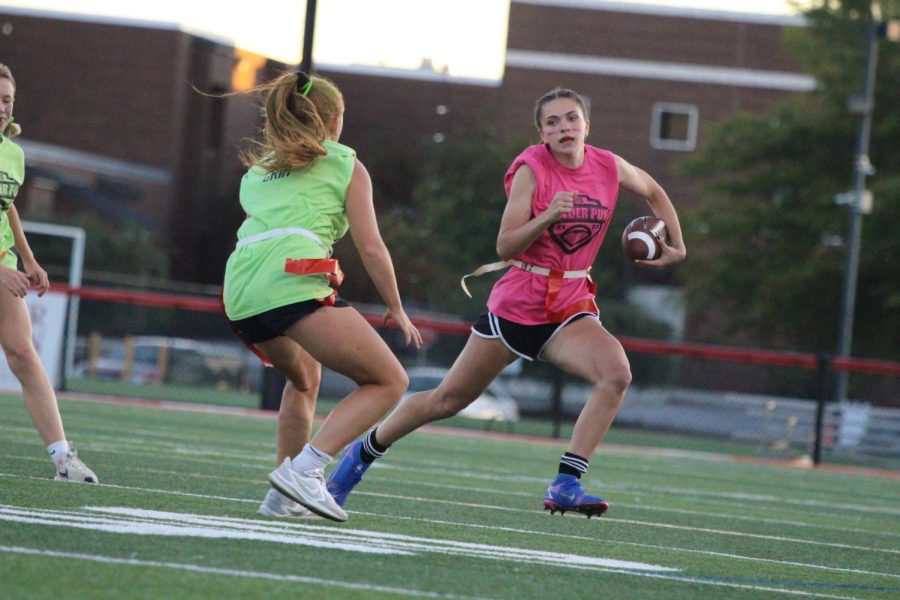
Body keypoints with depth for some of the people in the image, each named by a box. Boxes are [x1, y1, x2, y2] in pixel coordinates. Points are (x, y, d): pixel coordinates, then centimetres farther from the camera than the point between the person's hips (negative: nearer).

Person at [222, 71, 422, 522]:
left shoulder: (257, 170, 30)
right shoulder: (344, 164, 15)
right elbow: (370, 247, 10)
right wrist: (396, 308, 19)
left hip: (239, 292, 7)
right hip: (293, 280, -7)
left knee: (304, 377, 34)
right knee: (389, 382, -2)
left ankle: (285, 492, 23)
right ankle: (303, 468, -19)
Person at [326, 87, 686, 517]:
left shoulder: (609, 168, -1)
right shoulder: (531, 170, -12)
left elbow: (654, 193, 22)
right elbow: (505, 247, -17)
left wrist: (676, 247, 13)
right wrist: (547, 217, -31)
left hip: (572, 307, 3)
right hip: (517, 304, -3)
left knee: (617, 372, -28)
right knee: (448, 400, 7)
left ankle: (566, 485, -25)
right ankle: (363, 452, 31)